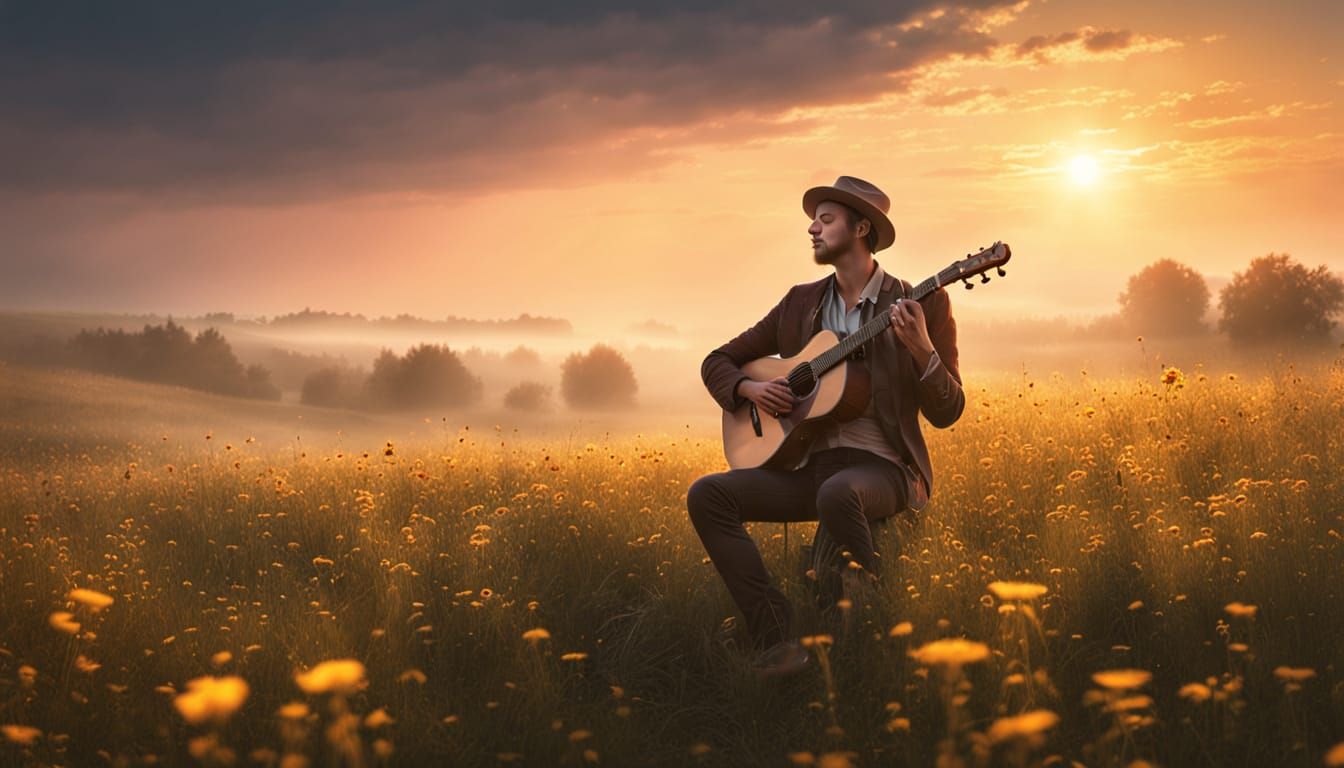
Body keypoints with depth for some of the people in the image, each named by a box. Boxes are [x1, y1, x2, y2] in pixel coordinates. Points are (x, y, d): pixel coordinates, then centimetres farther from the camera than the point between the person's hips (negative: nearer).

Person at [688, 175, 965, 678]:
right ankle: (777, 638, -21)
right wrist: (750, 388, -3)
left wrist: (922, 350, -21)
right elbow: (717, 362, 19)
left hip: (881, 467, -6)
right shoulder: (801, 303, 13)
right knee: (706, 495, -16)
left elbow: (947, 413, -4)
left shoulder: (921, 305, 0)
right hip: (809, 466, 6)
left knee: (837, 493, -40)